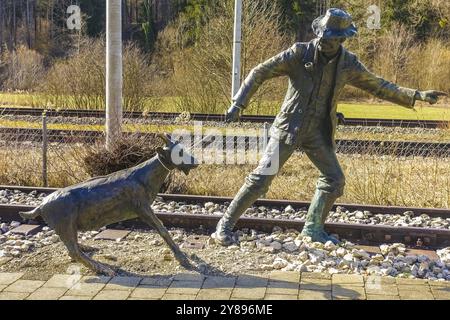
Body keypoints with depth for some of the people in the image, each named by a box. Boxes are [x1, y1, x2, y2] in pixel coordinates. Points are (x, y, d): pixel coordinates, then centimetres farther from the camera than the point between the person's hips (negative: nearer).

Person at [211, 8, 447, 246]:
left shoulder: (348, 64, 2)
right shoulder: (300, 53, -10)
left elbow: (379, 86, 12)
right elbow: (260, 73, -7)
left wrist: (418, 96, 6)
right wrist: (238, 104, -16)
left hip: (319, 132, 5)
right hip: (289, 127, -4)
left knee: (334, 180, 2)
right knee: (262, 177, -10)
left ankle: (313, 228, 20)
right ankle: (225, 225, 0)